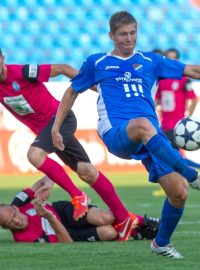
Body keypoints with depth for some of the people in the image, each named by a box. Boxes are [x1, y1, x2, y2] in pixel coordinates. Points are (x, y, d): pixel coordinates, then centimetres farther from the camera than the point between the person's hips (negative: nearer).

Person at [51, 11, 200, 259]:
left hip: (151, 138, 3)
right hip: (116, 135, -3)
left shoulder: (150, 61, 20)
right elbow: (72, 92, 27)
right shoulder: (97, 63, 16)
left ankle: (161, 244, 16)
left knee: (179, 193, -12)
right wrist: (56, 127, 20)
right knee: (143, 125, -42)